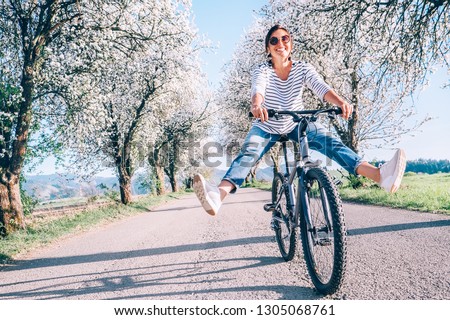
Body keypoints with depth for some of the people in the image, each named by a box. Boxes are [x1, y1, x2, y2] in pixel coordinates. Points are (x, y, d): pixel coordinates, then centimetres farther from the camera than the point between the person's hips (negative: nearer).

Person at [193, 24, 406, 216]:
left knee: (330, 143, -23)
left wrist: (340, 102, -48)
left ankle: (381, 175, -36)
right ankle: (218, 196, -54)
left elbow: (320, 87, -27)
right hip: (267, 126, -2)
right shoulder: (262, 71, -13)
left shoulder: (303, 68, -9)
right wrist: (257, 105, -60)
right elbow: (258, 89, -35)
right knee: (248, 153, -30)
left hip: (298, 124, 2)